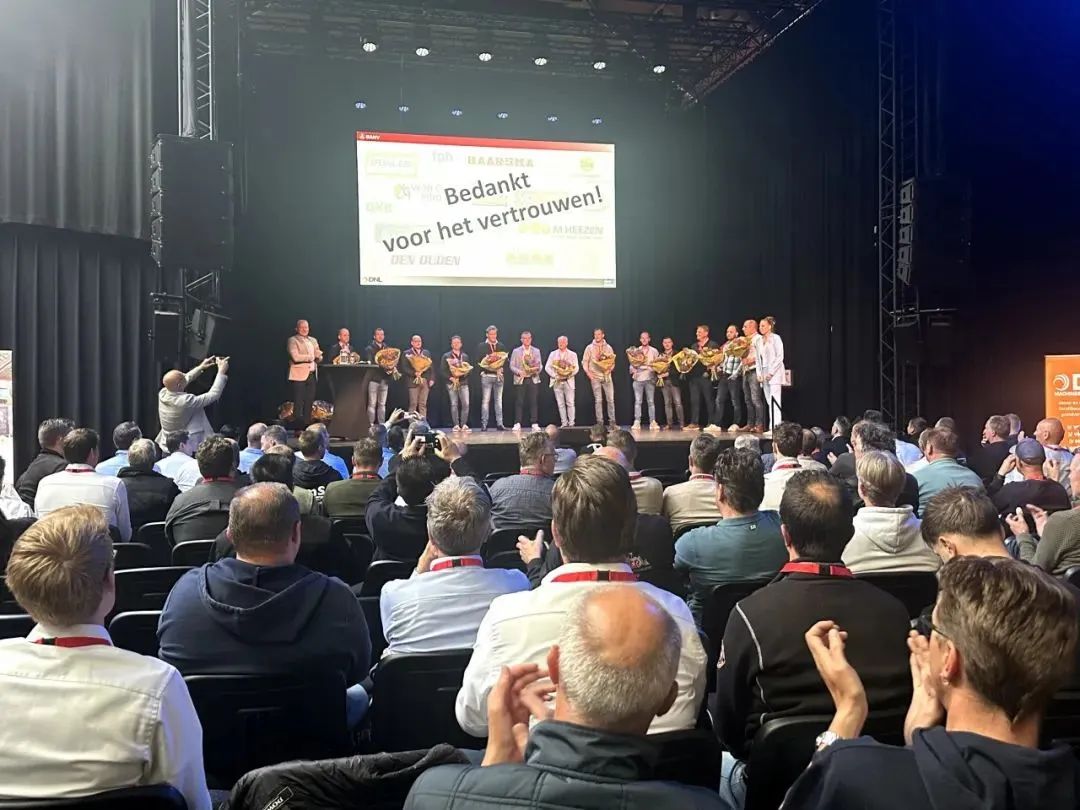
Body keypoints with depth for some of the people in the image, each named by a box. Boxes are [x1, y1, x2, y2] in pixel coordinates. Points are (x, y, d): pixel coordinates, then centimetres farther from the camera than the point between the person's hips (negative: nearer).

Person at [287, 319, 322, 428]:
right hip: (299, 375, -6)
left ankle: (307, 426, 11)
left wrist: (318, 356, -6)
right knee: (298, 403, -5)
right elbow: (295, 357, -16)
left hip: (312, 375, 6)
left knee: (309, 402, 6)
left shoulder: (313, 340, 19)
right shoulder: (292, 340, -1)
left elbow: (319, 358, 17)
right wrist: (311, 357, -9)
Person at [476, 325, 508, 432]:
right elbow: (479, 360, -4)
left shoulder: (501, 346, 14)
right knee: (485, 400, -4)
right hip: (486, 376, -3)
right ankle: (484, 424, -2)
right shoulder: (481, 346, 5)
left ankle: (499, 424, 6)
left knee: (499, 400, 4)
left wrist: (501, 368, -9)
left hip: (498, 376, 3)